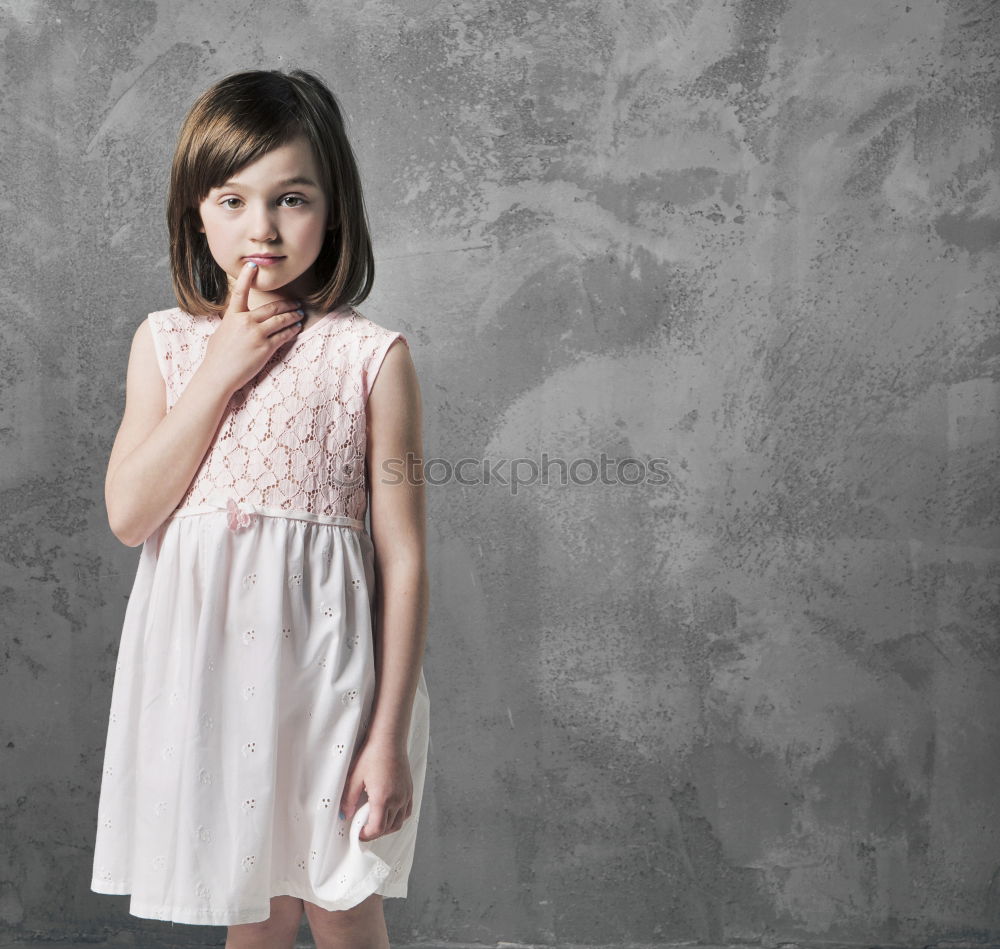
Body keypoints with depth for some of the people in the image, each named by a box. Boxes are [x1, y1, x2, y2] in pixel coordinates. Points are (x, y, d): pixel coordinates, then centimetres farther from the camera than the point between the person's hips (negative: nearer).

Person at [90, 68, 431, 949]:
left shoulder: (372, 356, -8)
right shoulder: (166, 341, 3)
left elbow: (403, 556, -7)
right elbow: (128, 514, -5)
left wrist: (389, 734, -9)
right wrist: (218, 374, -11)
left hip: (320, 656, -3)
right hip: (203, 656, 3)